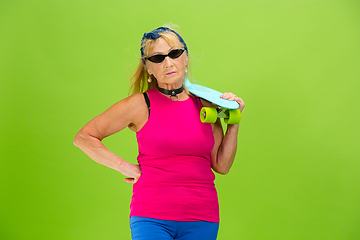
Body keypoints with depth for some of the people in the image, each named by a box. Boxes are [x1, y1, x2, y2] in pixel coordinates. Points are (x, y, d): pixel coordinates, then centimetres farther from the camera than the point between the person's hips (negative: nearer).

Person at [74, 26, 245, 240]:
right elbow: (84, 137, 1)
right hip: (152, 219, -3)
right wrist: (126, 167, -3)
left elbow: (222, 165, 11)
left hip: (201, 221, 3)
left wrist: (234, 121, 4)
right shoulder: (141, 105, -2)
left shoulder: (205, 105, 8)